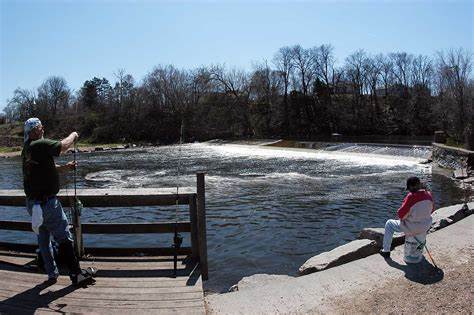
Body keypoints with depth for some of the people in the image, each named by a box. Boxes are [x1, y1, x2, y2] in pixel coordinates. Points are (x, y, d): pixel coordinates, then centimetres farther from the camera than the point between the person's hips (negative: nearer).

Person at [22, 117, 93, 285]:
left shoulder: (26, 149, 12)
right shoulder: (40, 145, -18)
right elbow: (64, 145, -21)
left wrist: (64, 167, 8)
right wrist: (73, 135, -2)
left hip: (32, 202, 10)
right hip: (46, 202, -10)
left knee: (43, 238, 15)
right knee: (64, 238, -3)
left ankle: (52, 274, 25)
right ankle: (76, 274, 1)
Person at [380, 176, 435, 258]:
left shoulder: (411, 196, -27)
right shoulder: (428, 194, -7)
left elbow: (401, 214, -21)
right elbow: (432, 210, 10)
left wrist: (402, 217, 1)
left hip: (412, 227, -6)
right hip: (425, 226, 7)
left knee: (389, 224, 17)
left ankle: (386, 251, 24)